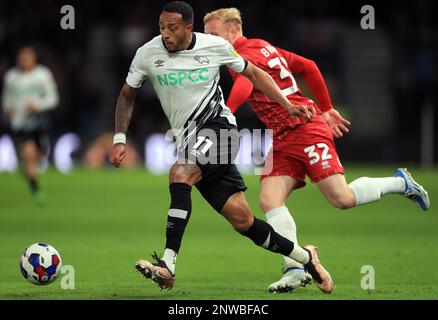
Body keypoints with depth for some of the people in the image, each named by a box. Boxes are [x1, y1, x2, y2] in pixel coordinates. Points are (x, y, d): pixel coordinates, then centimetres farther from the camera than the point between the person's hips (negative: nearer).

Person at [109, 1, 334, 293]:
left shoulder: (215, 46, -4)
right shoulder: (147, 55, 0)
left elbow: (253, 74, 10)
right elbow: (127, 95, 14)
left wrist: (288, 106, 3)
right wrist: (120, 139, 5)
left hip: (218, 125, -3)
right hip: (189, 141, 3)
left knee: (179, 174, -31)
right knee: (242, 220, -1)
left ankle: (168, 266, -34)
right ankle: (305, 257, 19)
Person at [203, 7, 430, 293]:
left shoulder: (245, 56, -12)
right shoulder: (263, 47, 16)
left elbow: (243, 87, -34)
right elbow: (308, 66, 22)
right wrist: (326, 109, 25)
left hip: (305, 128, -10)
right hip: (282, 141, 10)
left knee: (342, 199, -10)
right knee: (269, 200, -8)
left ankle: (401, 182, 14)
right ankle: (295, 269, -15)